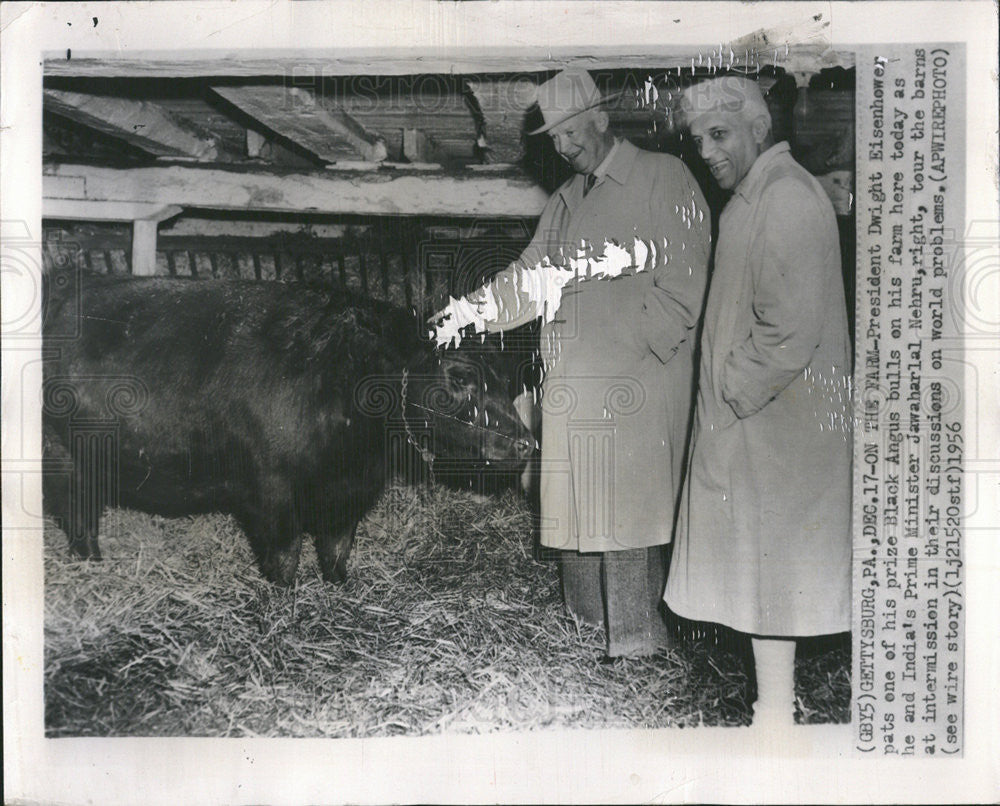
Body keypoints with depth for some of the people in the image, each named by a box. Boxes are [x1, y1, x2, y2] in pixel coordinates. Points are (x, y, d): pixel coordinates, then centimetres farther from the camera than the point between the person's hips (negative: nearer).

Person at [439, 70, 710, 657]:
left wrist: (641, 346, -14)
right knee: (578, 501, 9)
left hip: (640, 380, -6)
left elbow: (682, 277, -6)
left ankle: (637, 631, 5)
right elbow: (532, 275, 19)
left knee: (629, 500, -6)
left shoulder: (664, 178, 0)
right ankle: (589, 617, 22)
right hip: (574, 383, 7)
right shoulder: (566, 200, 21)